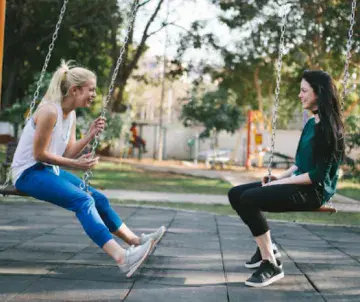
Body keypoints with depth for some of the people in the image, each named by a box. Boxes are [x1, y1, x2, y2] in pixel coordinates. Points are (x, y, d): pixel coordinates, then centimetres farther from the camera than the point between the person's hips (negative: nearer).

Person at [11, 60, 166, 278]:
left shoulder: (71, 114, 7)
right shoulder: (49, 111, -21)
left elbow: (68, 153, 5)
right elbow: (39, 154, -21)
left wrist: (90, 136, -7)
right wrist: (76, 165, -19)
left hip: (49, 170, 10)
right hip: (29, 172, -10)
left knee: (98, 198, 7)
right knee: (83, 200, -26)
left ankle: (135, 241, 14)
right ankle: (122, 258, -37)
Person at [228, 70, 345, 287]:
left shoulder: (329, 127, -15)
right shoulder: (311, 124, 13)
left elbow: (319, 174, -20)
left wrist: (282, 182, -17)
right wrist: (280, 177, 4)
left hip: (314, 191, -10)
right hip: (299, 184, 10)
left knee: (249, 199, -26)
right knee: (236, 194, 4)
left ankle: (271, 265, -18)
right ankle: (266, 248, 14)